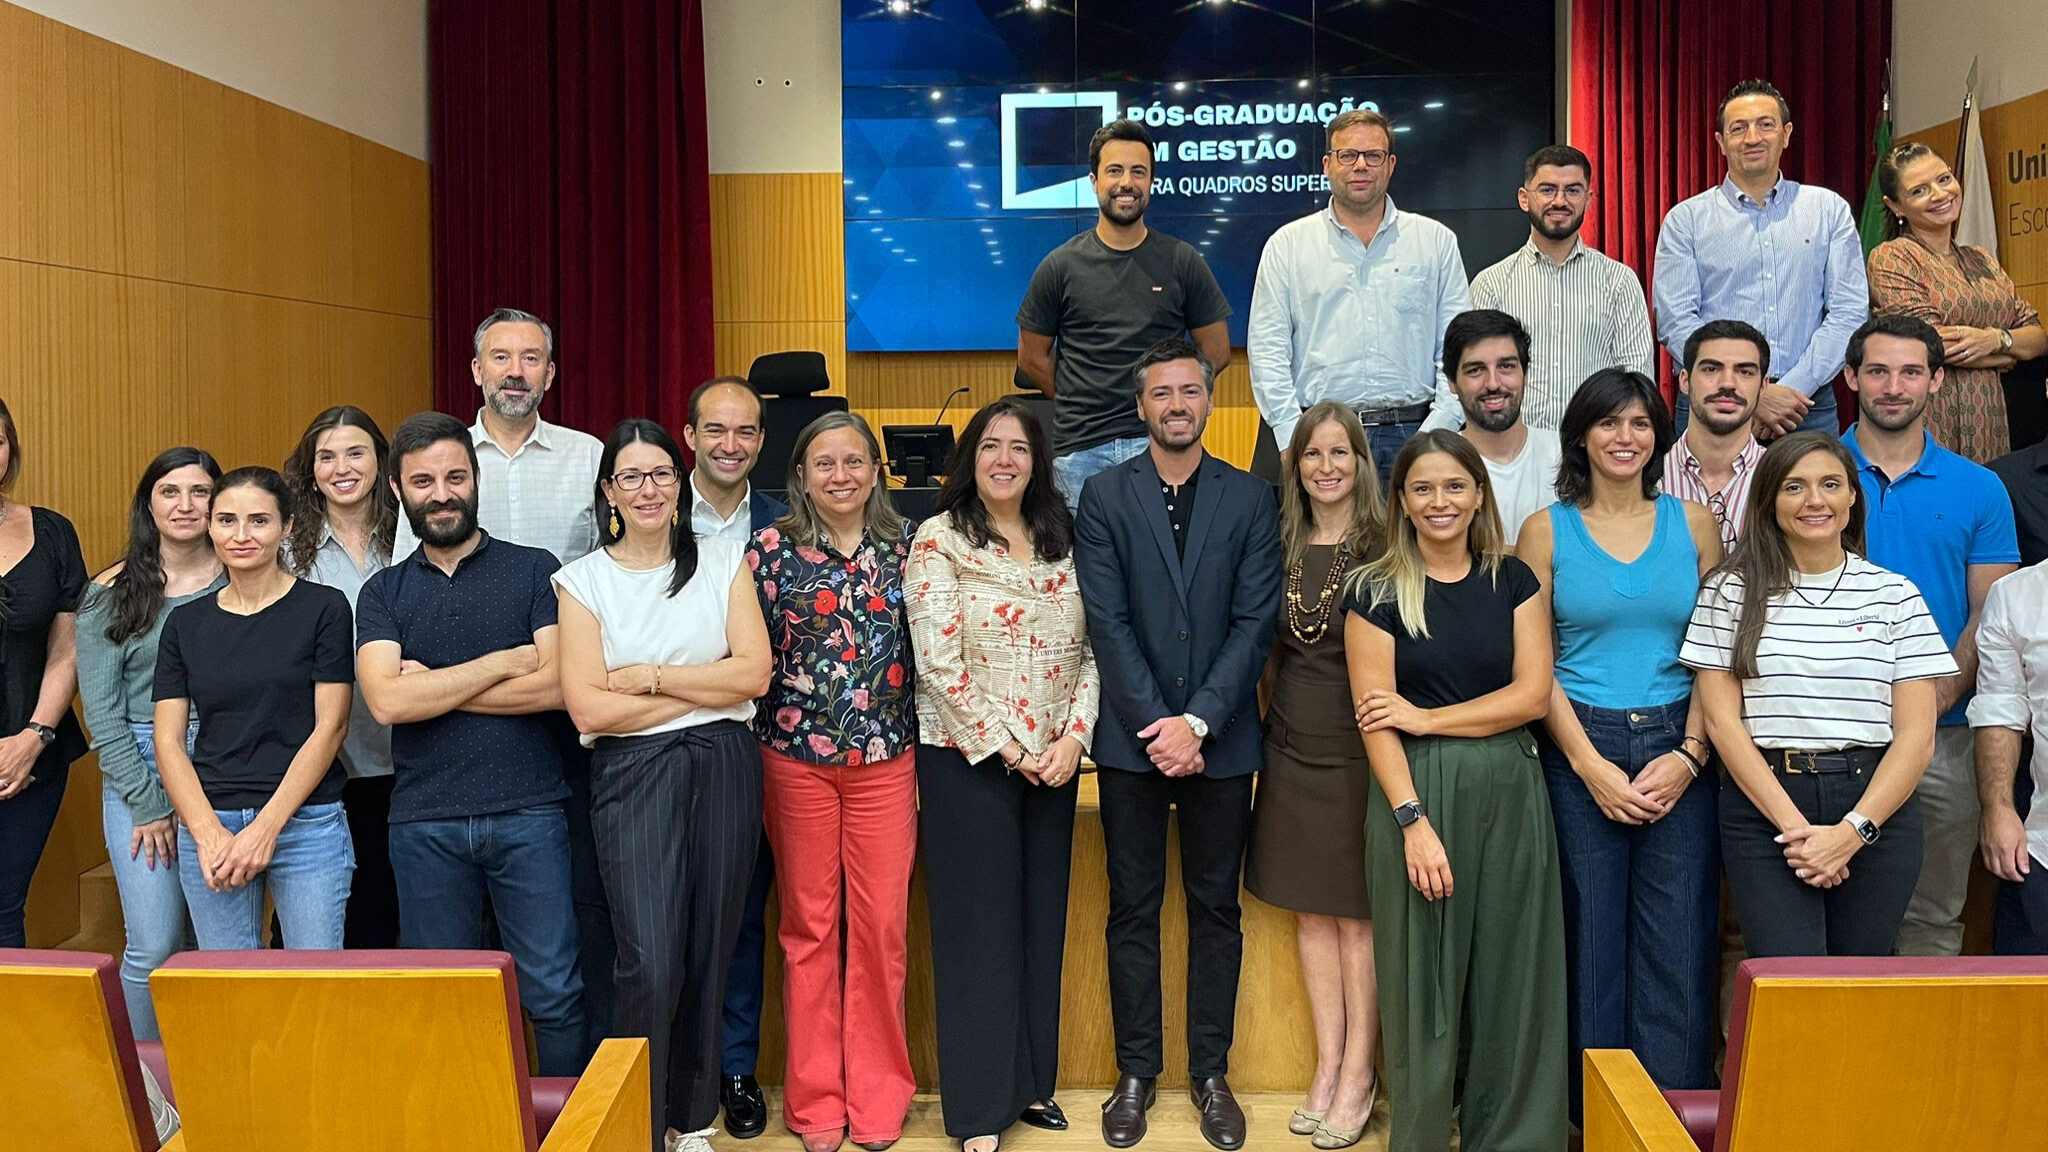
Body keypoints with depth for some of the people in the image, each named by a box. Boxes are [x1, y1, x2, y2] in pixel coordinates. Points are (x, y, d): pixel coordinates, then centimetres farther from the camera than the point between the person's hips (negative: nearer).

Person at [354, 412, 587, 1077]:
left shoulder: (535, 571, 4)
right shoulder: (383, 593, 10)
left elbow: (556, 686, -9)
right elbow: (386, 701, -7)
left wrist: (431, 688, -6)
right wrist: (505, 661, -7)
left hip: (528, 815, -2)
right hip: (424, 826, 2)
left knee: (554, 992, 0)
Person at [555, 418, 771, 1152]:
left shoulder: (723, 561, 7)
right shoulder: (584, 580, 2)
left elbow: (755, 673, -3)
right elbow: (588, 708, -8)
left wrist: (650, 676, -7)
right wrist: (707, 690, -6)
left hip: (724, 768, 2)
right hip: (633, 775, -2)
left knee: (710, 954, 7)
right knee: (651, 965, -10)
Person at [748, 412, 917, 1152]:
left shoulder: (904, 546, 4)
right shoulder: (771, 550, -1)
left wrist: (927, 745, 4)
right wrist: (757, 743, -3)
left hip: (886, 759, 1)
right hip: (797, 761, -1)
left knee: (882, 926, 4)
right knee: (808, 926, 7)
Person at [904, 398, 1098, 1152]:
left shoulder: (1060, 541, 9)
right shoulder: (940, 539, -6)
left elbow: (1085, 649, 7)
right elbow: (937, 660, -13)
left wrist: (1073, 736, -7)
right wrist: (1009, 749, -13)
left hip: (1052, 761, 5)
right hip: (968, 758, -5)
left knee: (1041, 920, 11)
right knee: (979, 925, 2)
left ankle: (1030, 1082, 26)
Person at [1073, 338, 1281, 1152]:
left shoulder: (1249, 499, 4)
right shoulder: (1104, 496, 3)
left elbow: (1256, 622, -3)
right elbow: (1106, 622, -5)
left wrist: (1197, 722, -12)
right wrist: (1154, 724, -12)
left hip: (1220, 739, 1)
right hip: (1132, 737, 0)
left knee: (1215, 906, 9)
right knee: (1133, 907, 7)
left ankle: (1211, 1074, 21)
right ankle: (1136, 1074, 18)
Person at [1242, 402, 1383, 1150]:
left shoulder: (1383, 549, -6)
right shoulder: (1280, 547, 6)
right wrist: (1275, 713, 7)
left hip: (1359, 750, -4)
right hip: (1293, 751, 4)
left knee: (1358, 915, 3)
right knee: (1311, 914, 10)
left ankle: (1358, 1075, 14)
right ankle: (1328, 1068, 20)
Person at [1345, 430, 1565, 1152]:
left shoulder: (1513, 582, 7)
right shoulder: (1377, 592, -1)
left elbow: (1533, 694, -2)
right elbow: (1375, 718, -7)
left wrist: (1426, 718, -9)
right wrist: (1413, 820, -15)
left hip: (1508, 793, 2)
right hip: (1416, 793, -2)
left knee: (1509, 969, 7)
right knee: (1422, 968, 4)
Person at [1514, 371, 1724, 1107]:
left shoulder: (1693, 525, 7)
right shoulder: (1547, 531, 2)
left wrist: (1688, 757, -7)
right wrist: (1591, 765, -9)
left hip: (1679, 750, 1)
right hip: (1579, 750, -1)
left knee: (1678, 947, 2)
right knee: (1590, 941, 4)